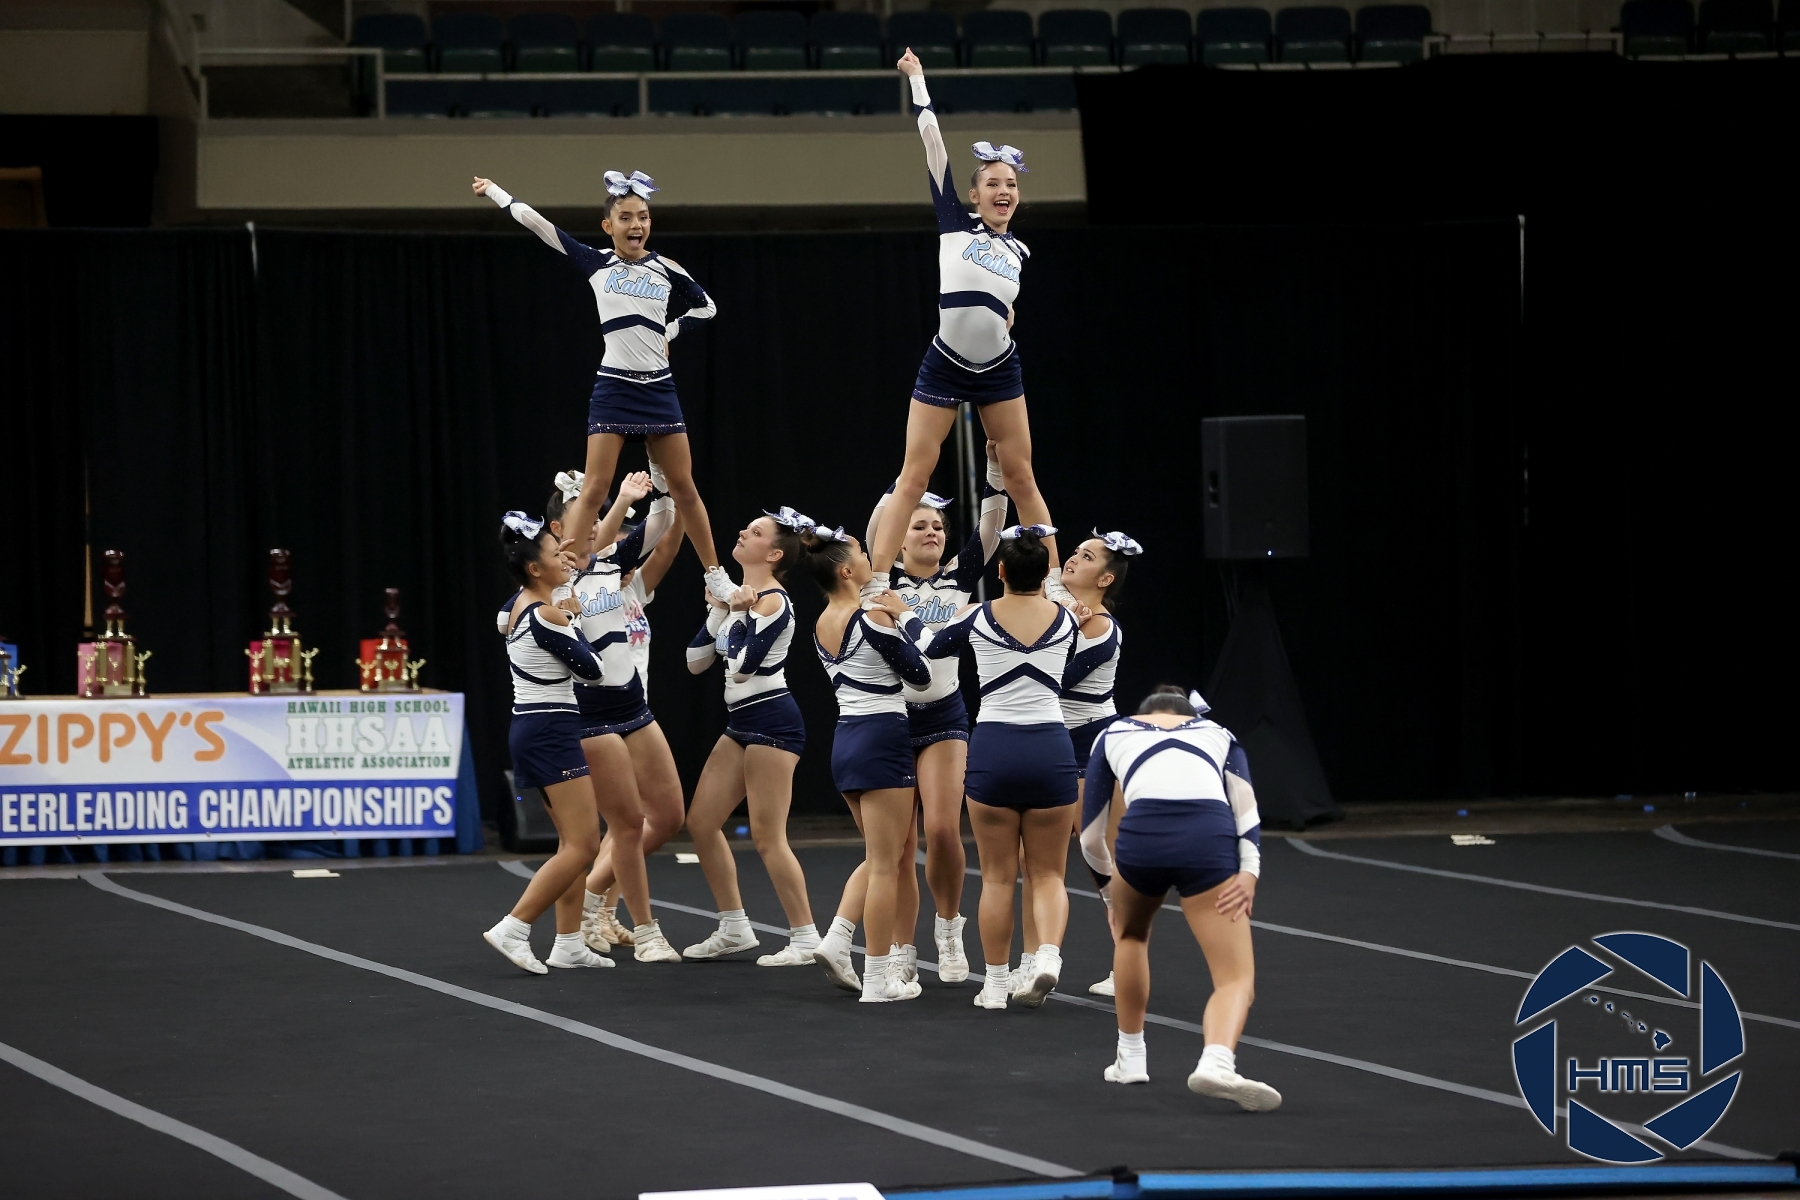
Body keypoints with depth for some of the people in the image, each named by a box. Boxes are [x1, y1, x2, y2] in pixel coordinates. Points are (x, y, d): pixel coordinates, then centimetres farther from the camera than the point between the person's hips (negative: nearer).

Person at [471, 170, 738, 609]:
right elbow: (535, 221, -1)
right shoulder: (596, 263, -1)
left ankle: (715, 575, 18)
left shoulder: (666, 270, 3)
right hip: (613, 388, -2)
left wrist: (667, 331, 11)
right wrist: (494, 191, 4)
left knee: (684, 488, 8)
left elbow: (706, 306, 19)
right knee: (595, 489, -8)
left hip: (659, 389, 2)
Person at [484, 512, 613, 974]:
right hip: (551, 731, -10)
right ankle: (512, 929, -12)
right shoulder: (548, 616, -18)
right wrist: (572, 621, 6)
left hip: (531, 726, 10)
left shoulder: (517, 605, 8)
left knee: (577, 842, 13)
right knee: (582, 845, -9)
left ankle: (569, 943, 12)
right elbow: (592, 668, -9)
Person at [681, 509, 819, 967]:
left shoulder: (772, 601, -14)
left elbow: (742, 667, -21)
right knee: (701, 823, 10)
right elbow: (696, 661, 13)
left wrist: (741, 612, -16)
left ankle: (806, 938, -2)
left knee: (767, 835, -9)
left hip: (771, 722, -10)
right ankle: (734, 929, 19)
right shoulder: (739, 596, 13)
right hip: (741, 723, 10)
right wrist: (718, 610, 5)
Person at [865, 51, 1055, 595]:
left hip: (999, 371, 3)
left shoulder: (1018, 251, 9)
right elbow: (933, 144, -2)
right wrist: (917, 82, 0)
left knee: (1020, 478, 6)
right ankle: (876, 583, -9)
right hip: (943, 366, -3)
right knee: (913, 477, -6)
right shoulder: (955, 224, 0)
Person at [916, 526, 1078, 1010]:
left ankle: (996, 983, 10)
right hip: (1051, 749, 1)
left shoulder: (978, 618, -2)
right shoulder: (1064, 620, 4)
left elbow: (931, 648, 17)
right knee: (1048, 874, 7)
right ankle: (1049, 955, -18)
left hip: (993, 750, -1)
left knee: (997, 876, 8)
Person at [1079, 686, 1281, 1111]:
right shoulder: (1218, 733, 33)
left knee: (1131, 934, 34)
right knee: (1236, 977, -2)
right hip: (1209, 837, -1)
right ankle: (1217, 1062, -31)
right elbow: (1246, 806, 12)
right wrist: (1248, 873, 0)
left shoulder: (1112, 734, 33)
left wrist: (1112, 877, 53)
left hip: (1142, 833, 1)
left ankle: (1131, 1058, 38)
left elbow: (1091, 838, 34)